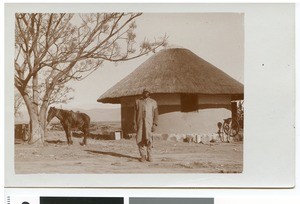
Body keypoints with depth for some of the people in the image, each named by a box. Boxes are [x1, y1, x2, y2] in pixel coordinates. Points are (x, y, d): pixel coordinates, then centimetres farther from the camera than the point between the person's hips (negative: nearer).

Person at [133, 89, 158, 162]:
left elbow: (156, 114, 8)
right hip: (140, 123, 1)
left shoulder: (153, 102, 12)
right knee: (140, 140, -4)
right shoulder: (138, 101, 15)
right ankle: (143, 155, 7)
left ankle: (149, 156, 1)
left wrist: (154, 124, -2)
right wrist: (134, 124, 4)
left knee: (149, 139, -9)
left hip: (149, 123, -1)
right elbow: (135, 113, 13)